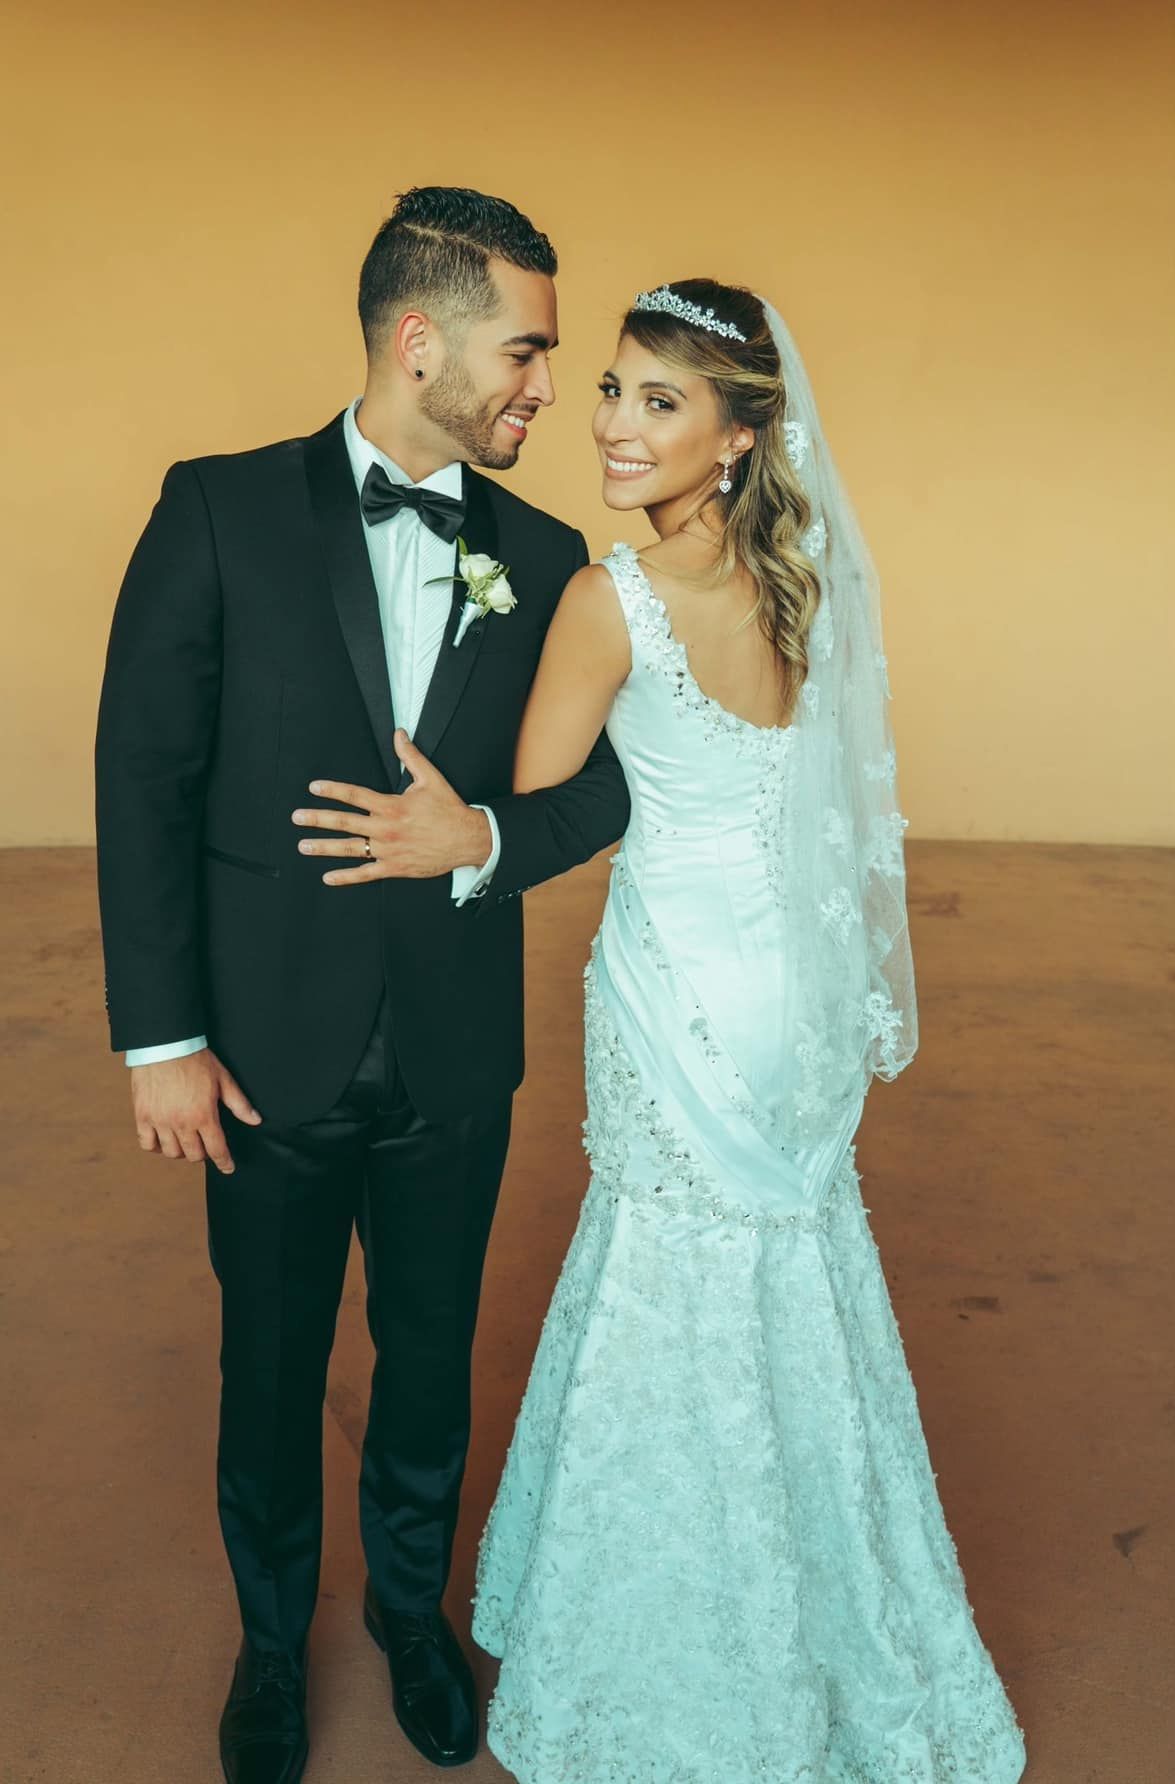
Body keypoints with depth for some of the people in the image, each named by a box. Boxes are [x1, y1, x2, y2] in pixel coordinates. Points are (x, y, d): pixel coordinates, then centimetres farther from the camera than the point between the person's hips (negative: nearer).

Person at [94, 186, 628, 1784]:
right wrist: (161, 1038, -11)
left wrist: (484, 839, -17)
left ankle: (413, 1604, 48)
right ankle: (273, 1634, 45)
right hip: (274, 1054, -2)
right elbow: (144, 779, -9)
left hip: (455, 1066, 2)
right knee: (271, 1373, 17)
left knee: (430, 1361, 20)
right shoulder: (222, 512, -8)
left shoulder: (543, 558, 1)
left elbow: (603, 780, 4)